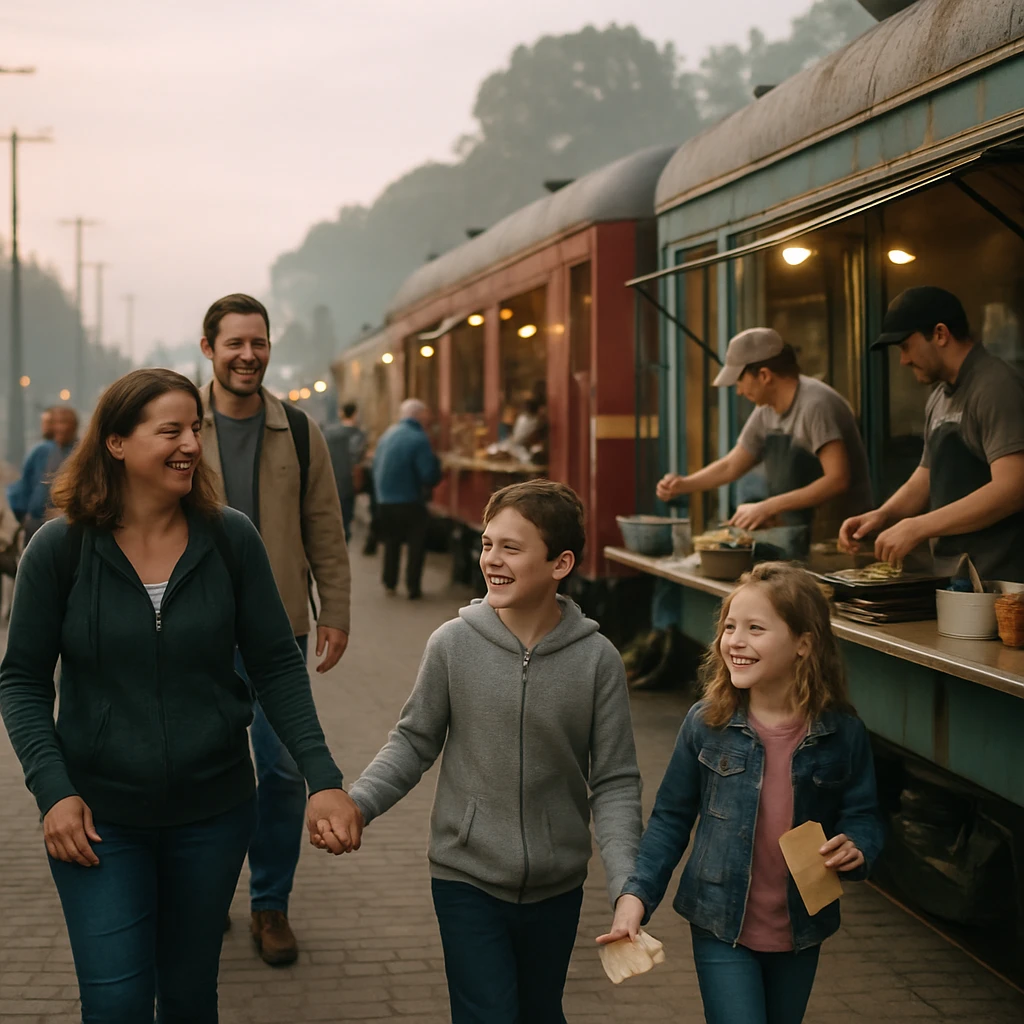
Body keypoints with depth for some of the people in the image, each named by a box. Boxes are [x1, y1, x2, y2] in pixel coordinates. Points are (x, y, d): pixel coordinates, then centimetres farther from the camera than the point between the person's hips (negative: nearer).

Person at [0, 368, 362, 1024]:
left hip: (213, 810, 2)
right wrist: (53, 790, -14)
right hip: (99, 817, -1)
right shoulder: (61, 548, -8)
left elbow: (278, 666, -2)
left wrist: (324, 778, -11)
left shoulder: (231, 539, -5)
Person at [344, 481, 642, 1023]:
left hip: (556, 886, 2)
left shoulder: (597, 659, -11)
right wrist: (356, 803, -15)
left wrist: (627, 886, -17)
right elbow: (415, 742, 0)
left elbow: (614, 784, -7)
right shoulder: (453, 644, -11)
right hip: (466, 878, -1)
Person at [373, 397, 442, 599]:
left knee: (391, 542, 22)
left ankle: (389, 583, 27)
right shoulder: (419, 439, -15)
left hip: (384, 501, 6)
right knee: (416, 544, 7)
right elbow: (430, 476, -19)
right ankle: (413, 586, 5)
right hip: (409, 502, -6)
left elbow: (375, 468, 13)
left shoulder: (386, 435, 8)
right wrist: (435, 460, 0)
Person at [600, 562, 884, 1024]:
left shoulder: (842, 732, -11)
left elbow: (862, 814, 0)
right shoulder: (706, 723, -11)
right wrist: (636, 894, -12)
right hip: (722, 929, -2)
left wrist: (856, 848, -22)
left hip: (801, 931, 2)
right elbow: (670, 818, -3)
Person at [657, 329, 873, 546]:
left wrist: (769, 507, -24)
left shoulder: (815, 405, -17)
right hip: (796, 534, 7)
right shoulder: (766, 413, 9)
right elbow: (731, 467, 21)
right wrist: (683, 485, 7)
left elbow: (837, 480, -24)